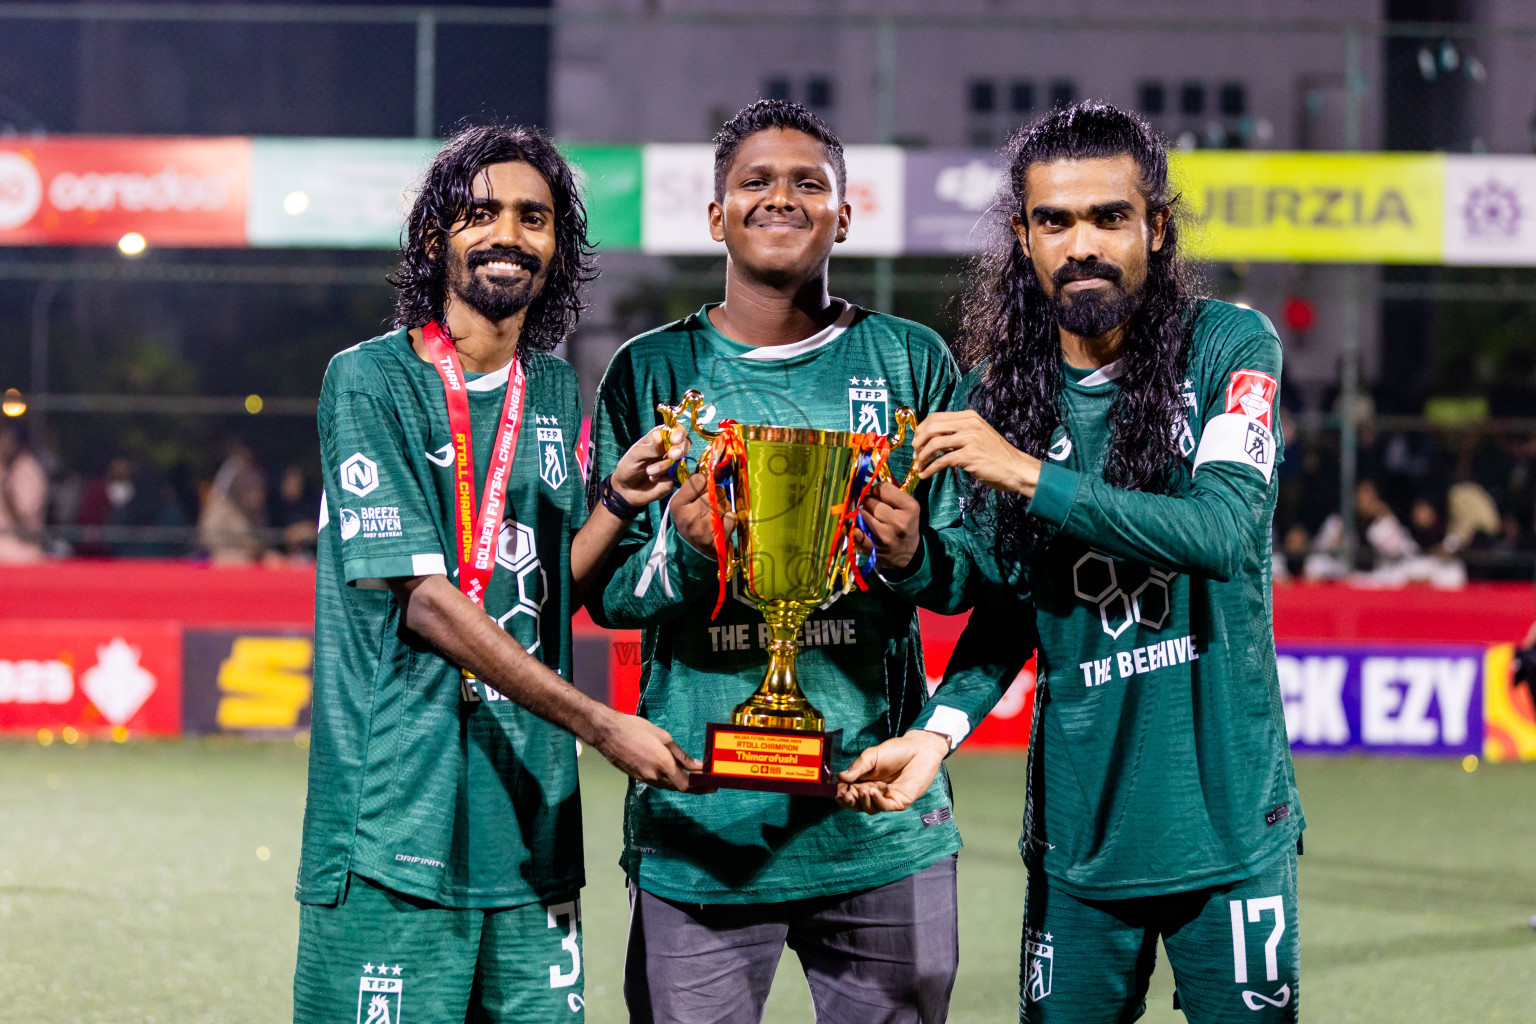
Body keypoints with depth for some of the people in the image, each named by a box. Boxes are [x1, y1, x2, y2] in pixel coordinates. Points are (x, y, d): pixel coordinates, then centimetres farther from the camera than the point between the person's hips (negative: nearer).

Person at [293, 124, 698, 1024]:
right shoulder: (371, 381, -6)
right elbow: (419, 597, -13)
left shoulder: (557, 393, 14)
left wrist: (619, 500, -2)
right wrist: (598, 723, -15)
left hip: (531, 812, 6)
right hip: (399, 811, -6)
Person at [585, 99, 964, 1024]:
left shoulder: (910, 361, 7)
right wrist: (680, 547, -17)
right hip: (698, 824, -1)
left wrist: (912, 555, -15)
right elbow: (605, 593, 4)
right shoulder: (651, 373, 6)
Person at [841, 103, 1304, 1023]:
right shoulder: (1002, 389, 4)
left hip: (1228, 817, -3)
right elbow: (1006, 596, 10)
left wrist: (1031, 475, -23)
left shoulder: (1230, 349, -6)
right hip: (1081, 830, 3)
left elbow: (1225, 532, -20)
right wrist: (939, 730, -6)